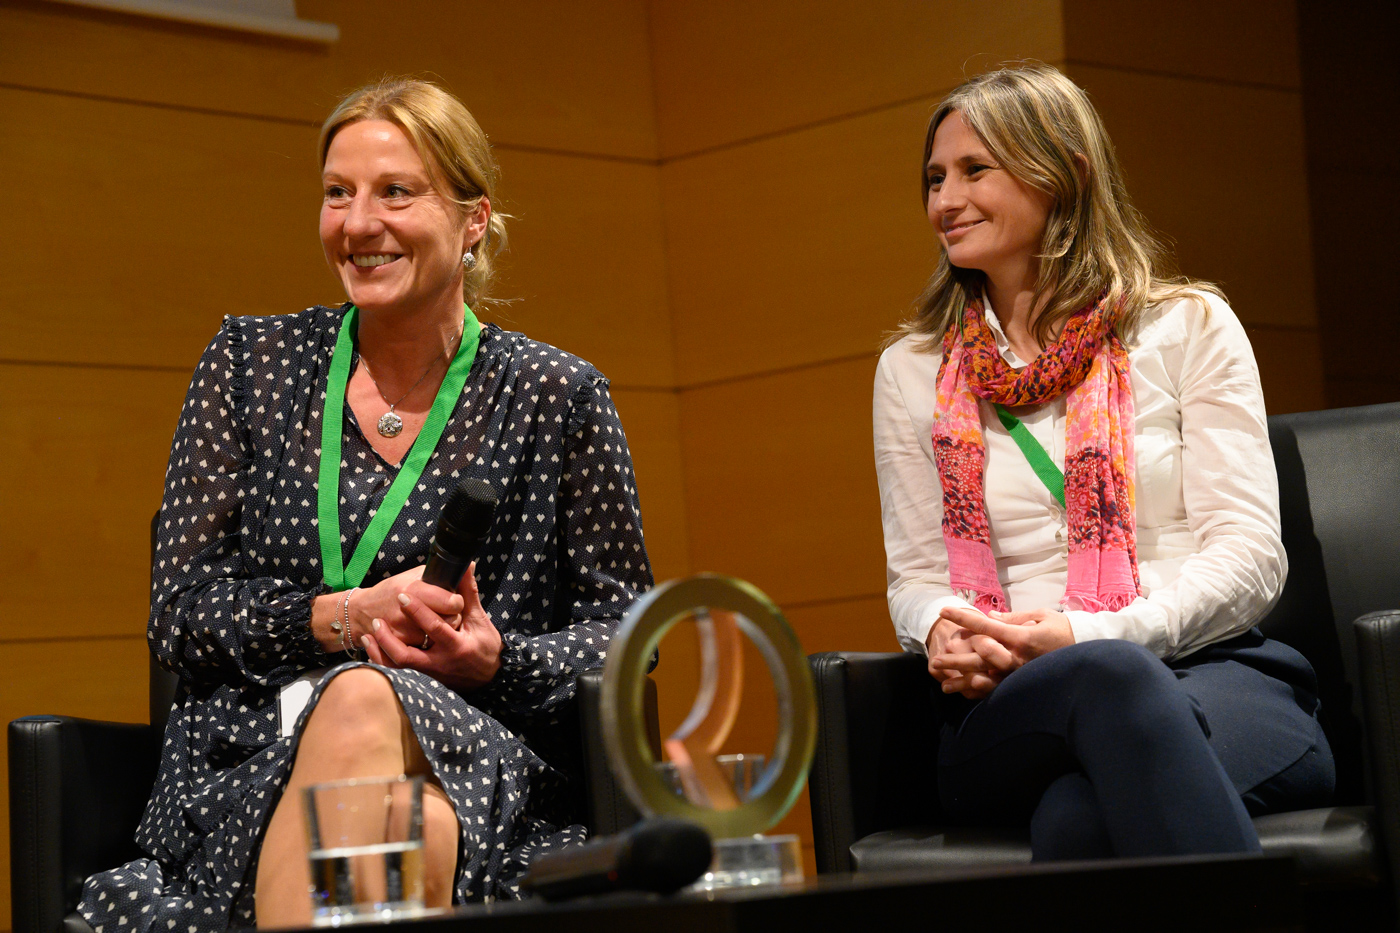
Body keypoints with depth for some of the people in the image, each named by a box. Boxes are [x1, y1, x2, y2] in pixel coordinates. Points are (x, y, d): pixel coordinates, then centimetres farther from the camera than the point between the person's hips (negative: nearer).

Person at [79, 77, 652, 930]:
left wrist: (497, 662, -11)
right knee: (355, 698, -37)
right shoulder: (250, 365, 12)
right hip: (250, 766, 1)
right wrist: (347, 616, -12)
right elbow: (180, 612, 6)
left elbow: (624, 627, 10)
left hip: (482, 770, 0)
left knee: (365, 702, -37)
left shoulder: (557, 396, 8)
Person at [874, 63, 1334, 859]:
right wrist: (942, 629, -7)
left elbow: (1250, 554, 2)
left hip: (1214, 675, -2)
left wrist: (1090, 633, -14)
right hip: (1011, 708, 2)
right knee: (1114, 679, -39)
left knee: (1082, 816, -41)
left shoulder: (1188, 328, 11)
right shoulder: (913, 373, 20)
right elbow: (915, 575, 19)